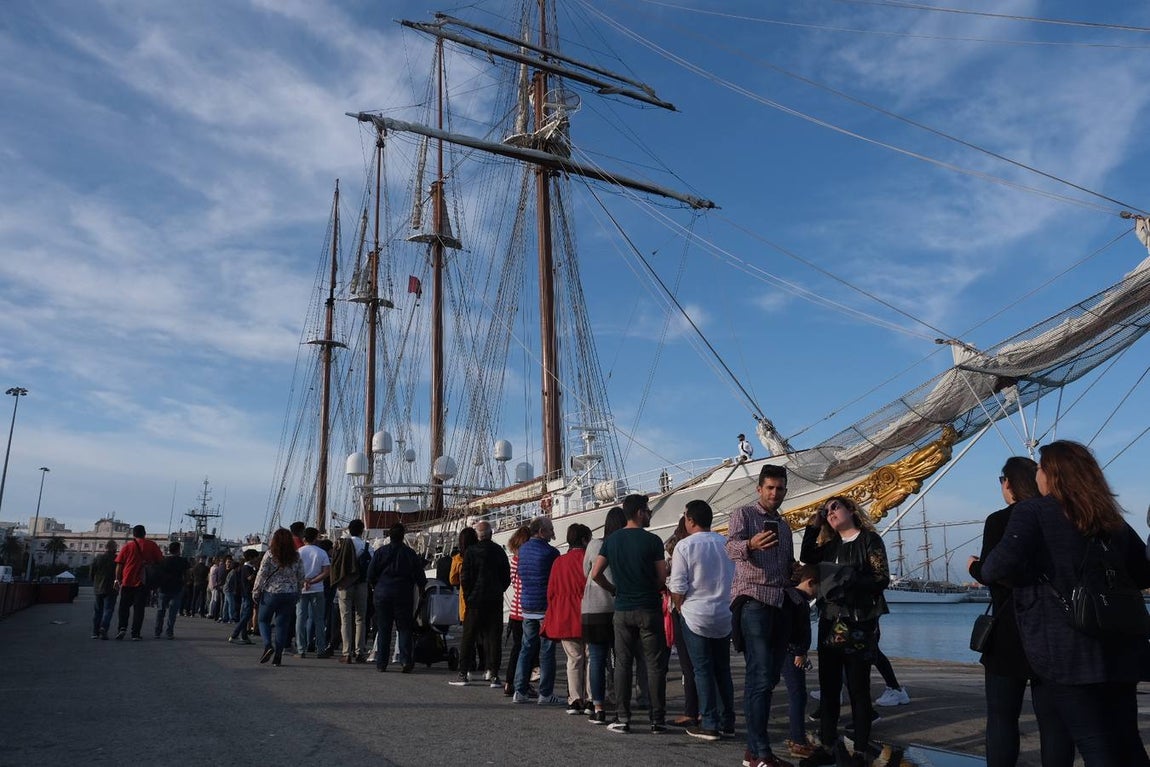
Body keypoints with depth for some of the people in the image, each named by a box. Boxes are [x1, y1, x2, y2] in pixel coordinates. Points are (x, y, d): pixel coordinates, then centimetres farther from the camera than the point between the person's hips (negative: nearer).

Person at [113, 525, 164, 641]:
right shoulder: (152, 545, 3)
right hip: (144, 582, 0)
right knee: (139, 608, 3)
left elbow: (119, 564, 2)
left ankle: (122, 627, -2)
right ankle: (135, 634, 0)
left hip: (128, 581, 0)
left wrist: (118, 579, 9)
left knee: (124, 606, 14)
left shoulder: (128, 546, 3)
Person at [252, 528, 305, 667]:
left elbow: (262, 574, -6)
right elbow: (301, 578, 6)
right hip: (290, 595, 3)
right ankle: (278, 655, 6)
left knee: (263, 620, 14)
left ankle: (268, 645, -8)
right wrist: (297, 593, 16)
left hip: (271, 592, -2)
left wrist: (255, 591, 3)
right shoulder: (297, 557, 2)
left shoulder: (270, 555, -7)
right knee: (283, 624, 7)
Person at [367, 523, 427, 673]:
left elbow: (370, 576, 0)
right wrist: (422, 591, 16)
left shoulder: (380, 552, -2)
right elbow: (420, 577, 1)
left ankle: (381, 663, 10)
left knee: (383, 630, 8)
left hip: (383, 594, 1)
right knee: (404, 629, 5)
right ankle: (405, 661, -5)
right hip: (404, 595, 0)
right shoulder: (411, 553, -2)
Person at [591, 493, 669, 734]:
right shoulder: (652, 540, -8)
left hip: (622, 610, 3)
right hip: (649, 608, -3)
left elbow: (595, 574, 1)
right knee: (654, 665, 5)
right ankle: (657, 719, 8)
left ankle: (622, 719, 10)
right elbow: (662, 578, -8)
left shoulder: (612, 540, 4)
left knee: (622, 664, 9)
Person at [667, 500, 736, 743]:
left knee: (702, 670, 2)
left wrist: (679, 608, 4)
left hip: (695, 615, -5)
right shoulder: (726, 543, 2)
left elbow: (677, 586, -13)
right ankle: (728, 722, 19)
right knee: (723, 670, 14)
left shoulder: (684, 546, -13)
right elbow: (735, 578, 10)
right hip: (724, 615, 5)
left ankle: (709, 724, 4)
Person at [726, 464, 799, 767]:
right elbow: (731, 547, -19)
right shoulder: (743, 514, -1)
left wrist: (797, 569, 9)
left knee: (770, 678, 9)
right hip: (753, 600, -7)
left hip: (782, 603, 7)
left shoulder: (784, 524, 20)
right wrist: (751, 544, -39)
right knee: (760, 678, -12)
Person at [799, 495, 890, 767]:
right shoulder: (830, 545, 15)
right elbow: (807, 558, 4)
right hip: (830, 623, 6)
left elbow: (882, 579, -11)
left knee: (858, 690, 0)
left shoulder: (869, 540, -3)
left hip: (858, 625, -6)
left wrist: (849, 582, -23)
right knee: (828, 687, 8)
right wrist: (813, 526, 7)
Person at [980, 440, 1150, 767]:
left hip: (1066, 653, -6)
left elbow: (1005, 564, -24)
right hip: (1119, 650, 6)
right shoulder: (1111, 518, 12)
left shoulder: (1032, 511, -8)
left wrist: (981, 569, -3)